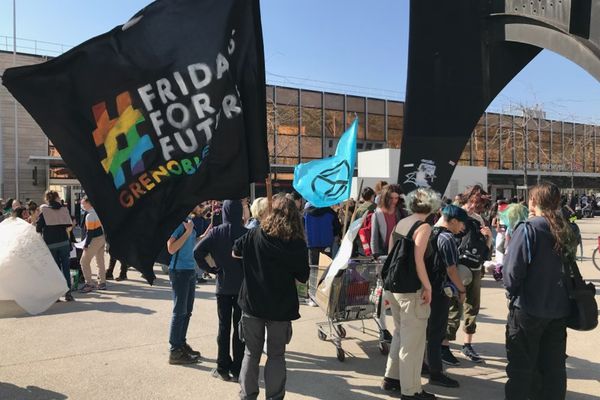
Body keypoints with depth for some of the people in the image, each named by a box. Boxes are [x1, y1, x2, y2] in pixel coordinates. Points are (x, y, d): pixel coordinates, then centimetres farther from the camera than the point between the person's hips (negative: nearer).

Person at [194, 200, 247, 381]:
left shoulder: (216, 232, -5)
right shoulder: (247, 234, -10)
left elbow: (197, 252, -13)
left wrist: (212, 269, -4)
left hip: (223, 286, 1)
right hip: (243, 286, -1)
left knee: (224, 327, 12)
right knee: (240, 328, 8)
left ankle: (223, 368, 17)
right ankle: (238, 369, 14)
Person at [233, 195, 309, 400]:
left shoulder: (254, 236, -8)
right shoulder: (298, 244, -11)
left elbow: (235, 252, 9)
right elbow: (303, 277, -2)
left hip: (253, 305, 1)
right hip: (282, 307, -1)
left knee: (251, 353, 17)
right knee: (276, 355, 13)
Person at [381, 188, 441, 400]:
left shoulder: (400, 223, 9)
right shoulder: (423, 227, -14)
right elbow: (418, 260, -22)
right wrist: (428, 287, -15)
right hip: (411, 290, -8)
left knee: (400, 334, 22)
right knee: (413, 341, 4)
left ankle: (391, 378, 33)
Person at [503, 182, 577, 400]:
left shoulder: (528, 229, -16)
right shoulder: (567, 231, 2)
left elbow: (512, 270, -17)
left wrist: (513, 291, 0)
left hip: (528, 309, -6)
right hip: (559, 309, 6)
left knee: (521, 367, 7)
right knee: (554, 366, 17)